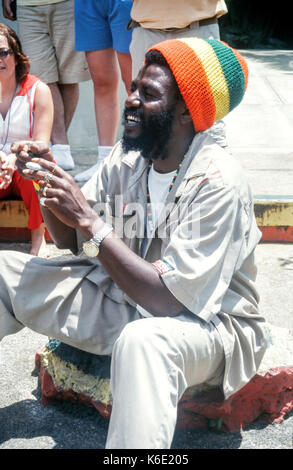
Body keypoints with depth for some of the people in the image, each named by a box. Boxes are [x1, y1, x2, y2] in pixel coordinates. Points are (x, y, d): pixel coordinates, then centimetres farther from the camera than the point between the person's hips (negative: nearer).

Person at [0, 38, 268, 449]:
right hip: (122, 299, 7)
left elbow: (171, 298, -29)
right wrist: (50, 180, -13)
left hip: (206, 320, -7)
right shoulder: (128, 158, -1)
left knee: (142, 339, -42)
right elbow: (71, 239, 7)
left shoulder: (219, 183, -23)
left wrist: (88, 219, -28)